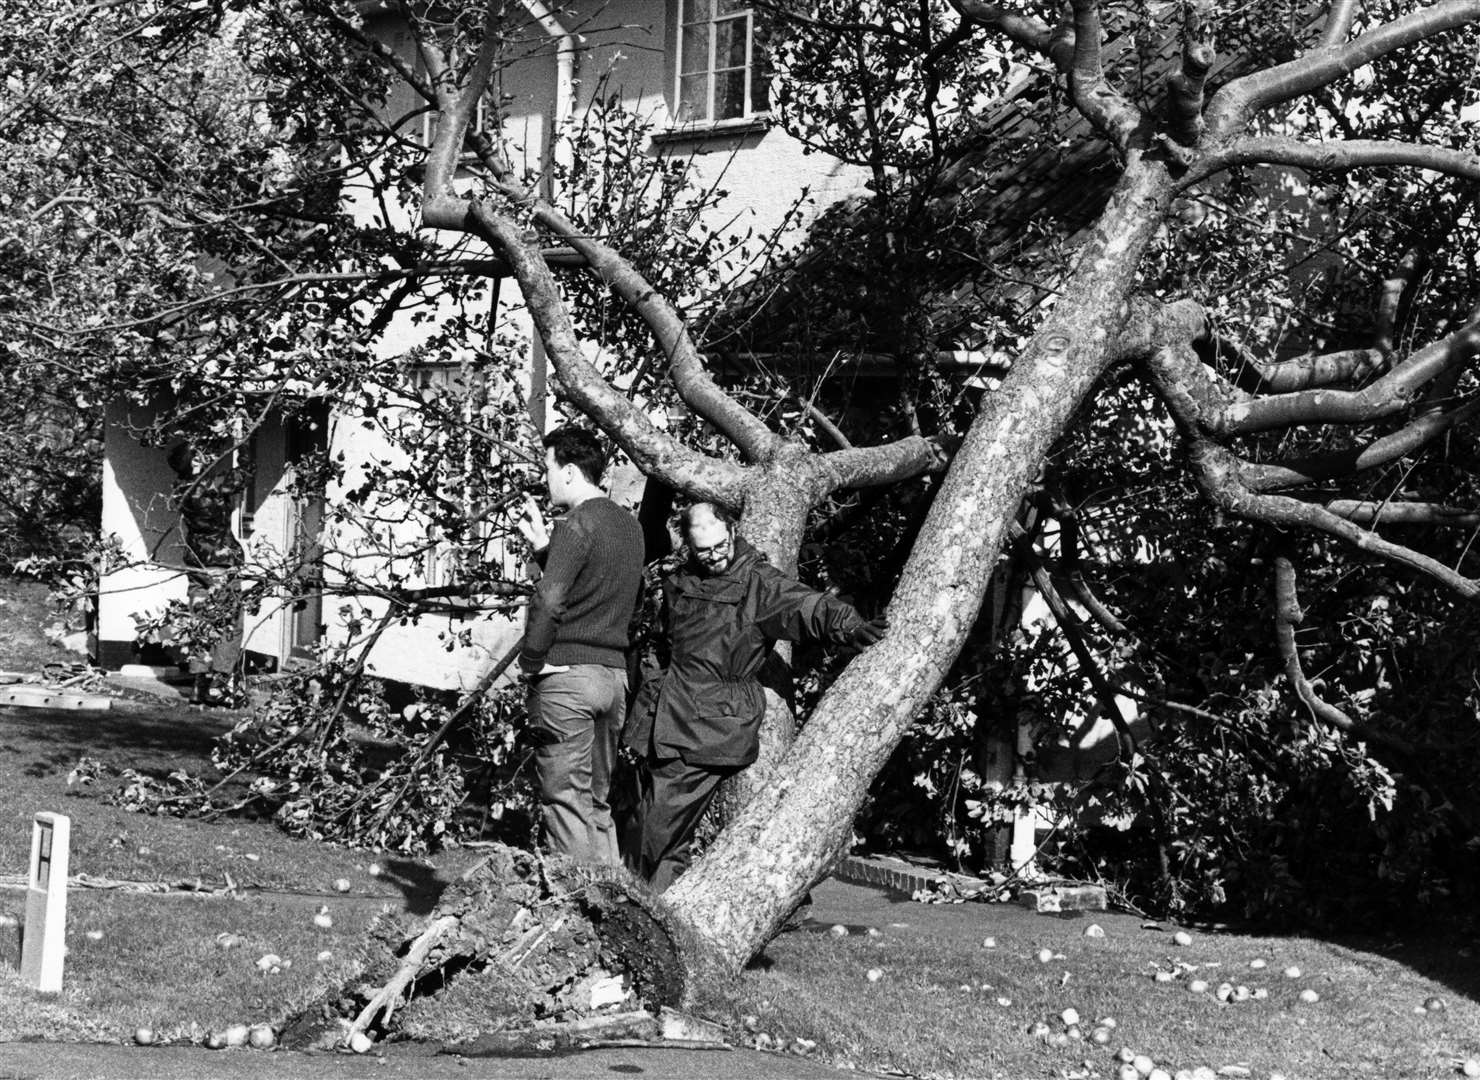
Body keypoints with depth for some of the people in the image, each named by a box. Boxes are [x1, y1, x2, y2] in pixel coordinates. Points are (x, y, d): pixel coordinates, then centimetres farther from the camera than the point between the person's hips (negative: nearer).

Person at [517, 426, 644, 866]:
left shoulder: (577, 524, -12)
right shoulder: (629, 526, 13)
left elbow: (549, 600, -19)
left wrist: (531, 660, -9)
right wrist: (542, 544, 21)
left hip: (568, 671, -8)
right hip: (614, 671, 8)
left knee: (565, 800, -5)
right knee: (599, 801, 14)